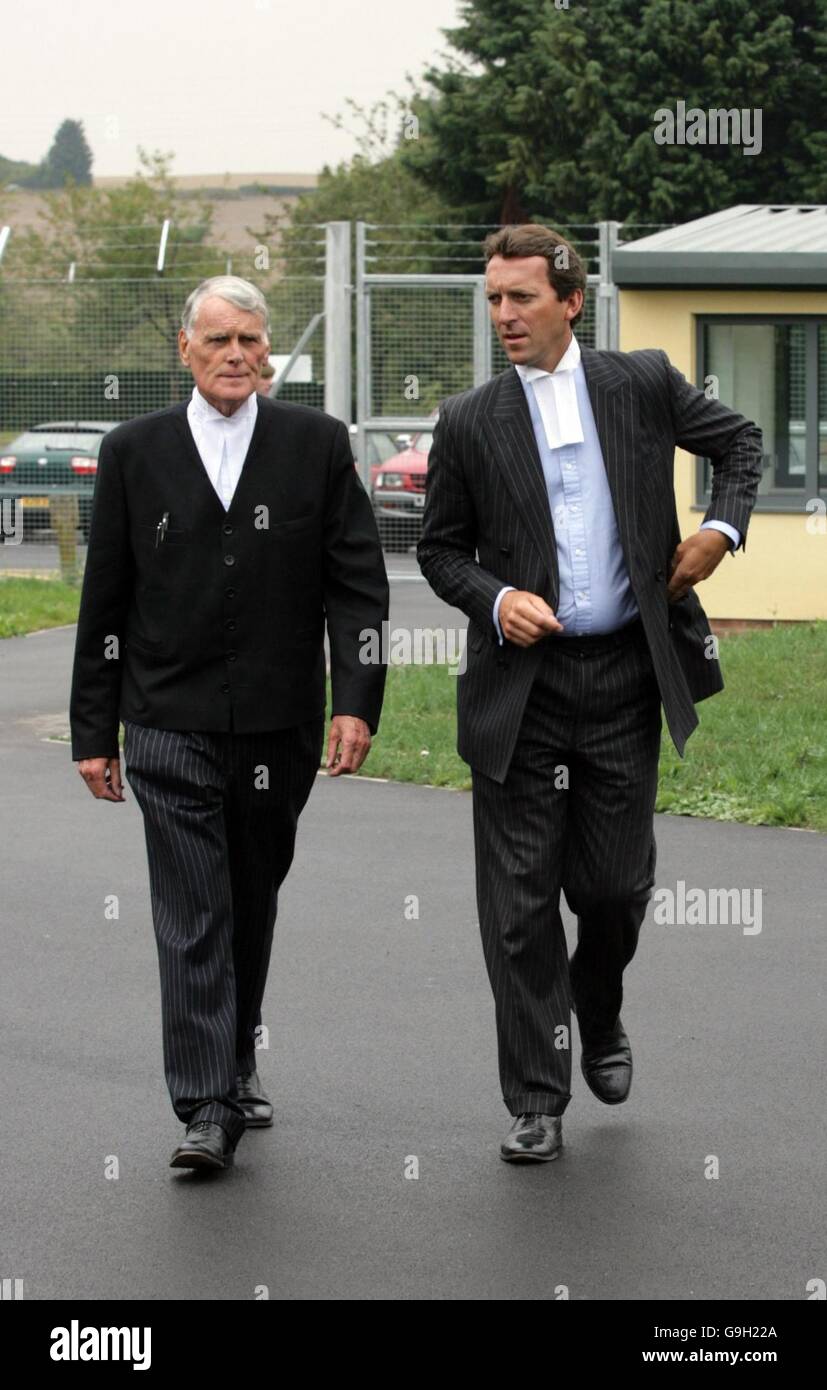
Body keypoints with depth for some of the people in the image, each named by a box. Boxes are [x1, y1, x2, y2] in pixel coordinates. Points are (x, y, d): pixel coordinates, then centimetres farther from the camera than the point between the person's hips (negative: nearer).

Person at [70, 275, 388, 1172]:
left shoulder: (316, 444, 3)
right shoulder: (134, 452, 4)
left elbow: (357, 583, 1)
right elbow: (105, 603, 6)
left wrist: (356, 701, -10)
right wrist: (94, 730, 4)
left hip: (277, 727, 1)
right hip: (171, 727, -1)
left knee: (252, 904, 13)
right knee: (192, 914, -8)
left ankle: (235, 1063, 31)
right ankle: (207, 1106, -9)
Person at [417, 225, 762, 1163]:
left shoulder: (643, 385, 3)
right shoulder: (470, 423, 2)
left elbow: (739, 442, 18)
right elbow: (440, 550, 8)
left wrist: (721, 527, 1)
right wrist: (495, 599, -11)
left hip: (625, 675, 0)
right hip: (521, 687, 0)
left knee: (614, 884, 7)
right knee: (519, 903, 0)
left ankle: (599, 1015, 39)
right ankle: (536, 1102, 8)